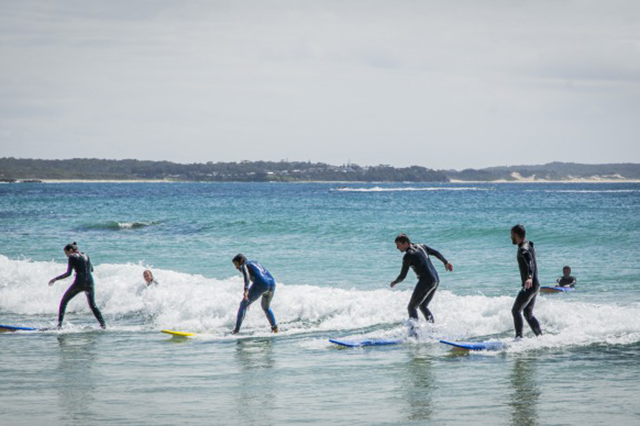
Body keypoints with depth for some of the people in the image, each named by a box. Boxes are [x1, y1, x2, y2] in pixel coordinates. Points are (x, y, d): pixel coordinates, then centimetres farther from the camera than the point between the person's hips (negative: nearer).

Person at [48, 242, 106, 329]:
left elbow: (68, 273, -10)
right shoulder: (85, 256, 16)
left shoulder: (72, 257, -3)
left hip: (79, 283, -6)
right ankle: (103, 324, 6)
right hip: (90, 282, 6)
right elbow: (91, 269, 27)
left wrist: (55, 279, -4)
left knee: (64, 301, 9)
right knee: (92, 305, 19)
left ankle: (59, 324, -1)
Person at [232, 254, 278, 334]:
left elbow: (246, 276, -12)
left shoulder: (244, 265, 10)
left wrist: (246, 290, -27)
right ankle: (274, 327, 19)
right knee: (266, 307, 32)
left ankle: (237, 329, -2)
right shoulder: (255, 263, 34)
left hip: (261, 284, -7)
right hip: (272, 283, 7)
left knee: (243, 305, 6)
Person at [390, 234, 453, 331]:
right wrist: (446, 263, 34)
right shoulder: (421, 246, 10)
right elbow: (436, 253, 20)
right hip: (436, 280, 9)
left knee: (412, 307, -6)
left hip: (426, 282, -9)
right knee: (423, 306, 23)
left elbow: (402, 276, -9)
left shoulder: (408, 256, -12)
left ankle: (413, 330, -24)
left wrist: (394, 282, 10)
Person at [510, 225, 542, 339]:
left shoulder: (523, 249, -17)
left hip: (529, 286, -10)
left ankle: (519, 337, -13)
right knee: (528, 313, 14)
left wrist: (529, 277, -53)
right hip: (534, 285, 10)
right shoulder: (529, 246, 12)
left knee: (516, 310, -9)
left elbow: (530, 263, -37)